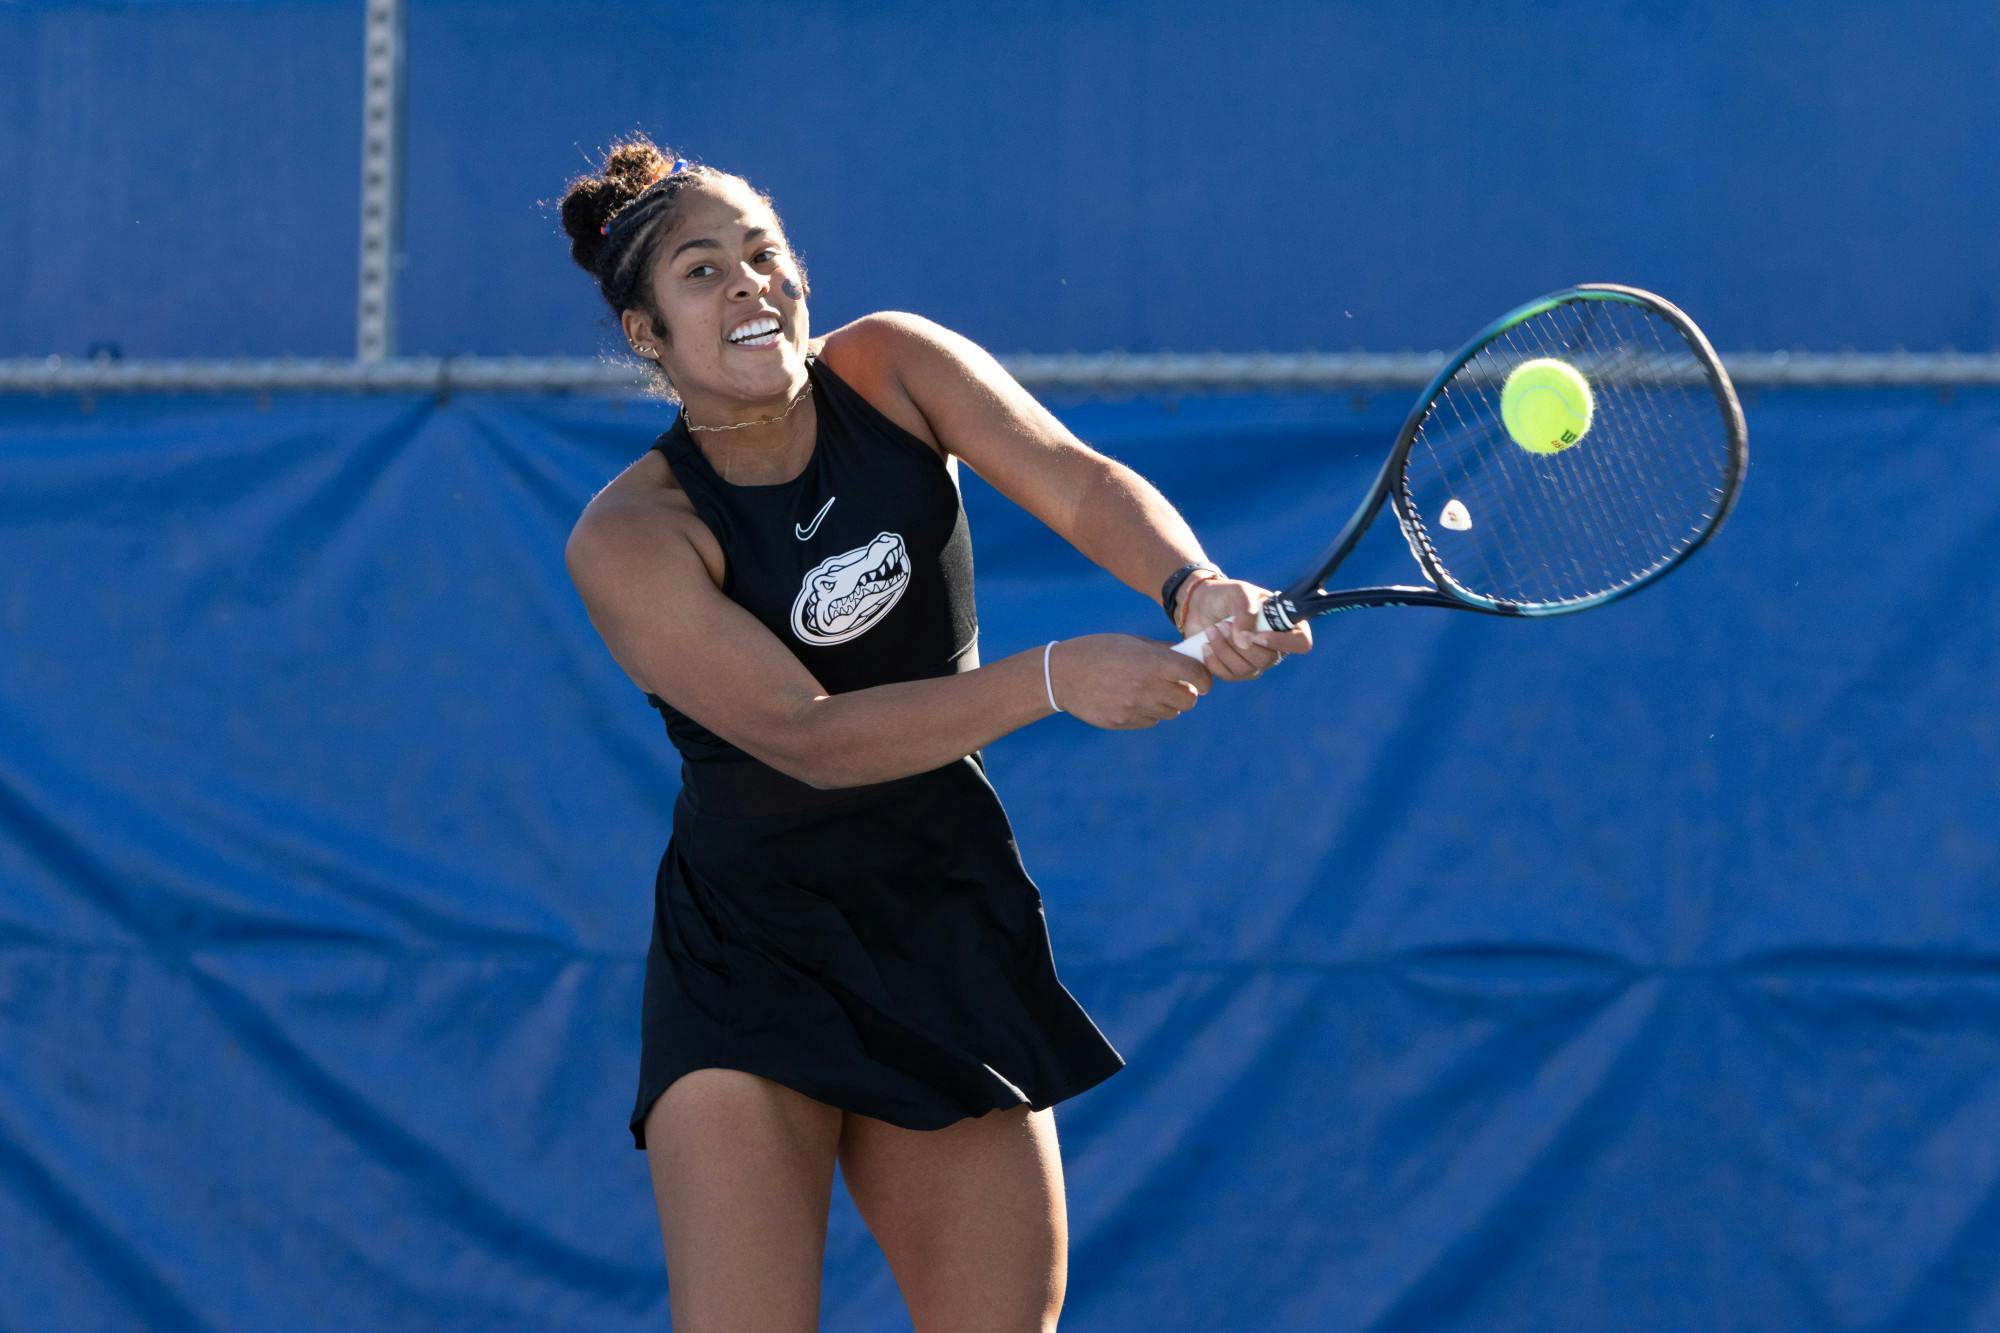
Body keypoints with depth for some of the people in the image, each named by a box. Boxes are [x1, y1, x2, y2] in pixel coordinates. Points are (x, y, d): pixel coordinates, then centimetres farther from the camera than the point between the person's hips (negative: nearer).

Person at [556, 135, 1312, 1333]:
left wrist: (1194, 586, -39)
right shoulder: (630, 541, -16)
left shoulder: (892, 369, -4)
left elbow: (1080, 484, -17)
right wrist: (1052, 680, -33)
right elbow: (807, 736, -24)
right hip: (750, 957, -4)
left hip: (949, 924, 4)